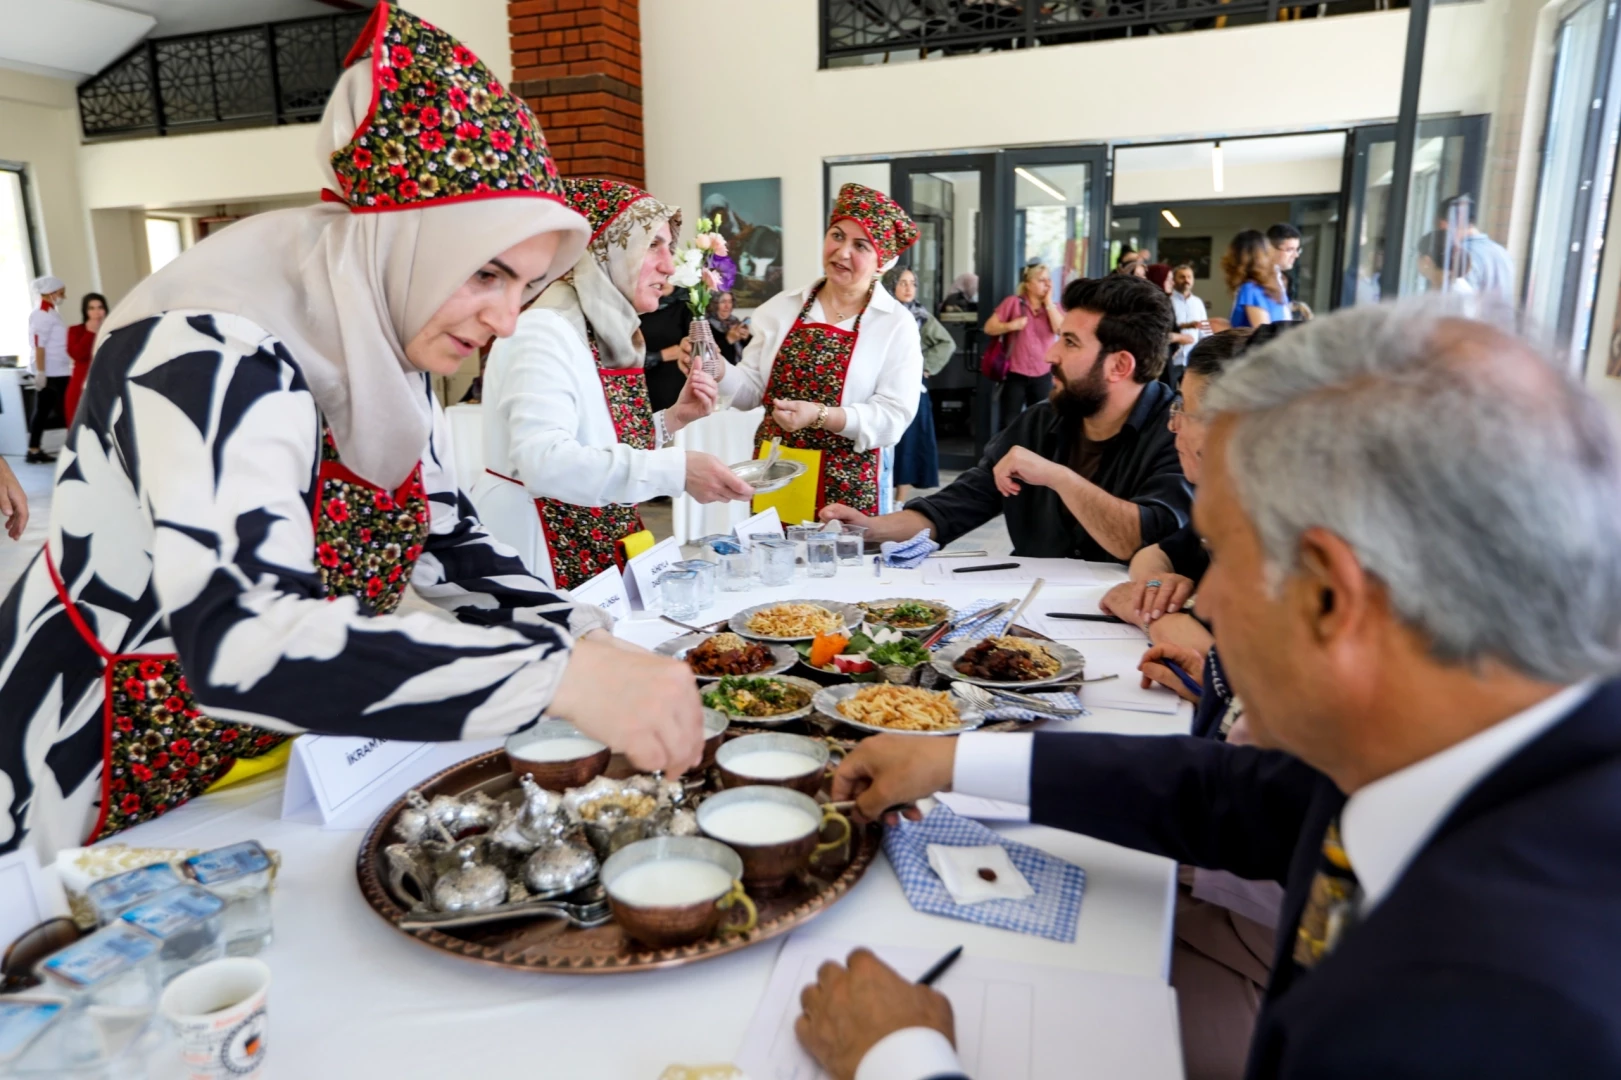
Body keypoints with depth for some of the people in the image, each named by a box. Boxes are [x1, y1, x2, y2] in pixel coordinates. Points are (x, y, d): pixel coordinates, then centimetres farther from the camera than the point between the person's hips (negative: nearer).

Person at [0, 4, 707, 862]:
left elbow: (449, 542, 2)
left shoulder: (391, 349, -3)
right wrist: (561, 676, -42)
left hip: (288, 755, 6)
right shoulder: (214, 350, -26)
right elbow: (239, 643, -38)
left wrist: (591, 645, -13)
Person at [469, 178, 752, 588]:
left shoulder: (610, 335, 9)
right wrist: (676, 470, -37)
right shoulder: (546, 331, -18)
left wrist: (673, 418, -2)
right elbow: (543, 462, -32)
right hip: (543, 556, -8)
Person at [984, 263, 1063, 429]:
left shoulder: (1054, 307, 9)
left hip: (1043, 376, 3)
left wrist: (1048, 302, -9)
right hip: (1016, 374, -3)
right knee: (1008, 424, -2)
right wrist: (1010, 326, -21)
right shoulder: (1014, 302, -1)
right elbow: (989, 327, -4)